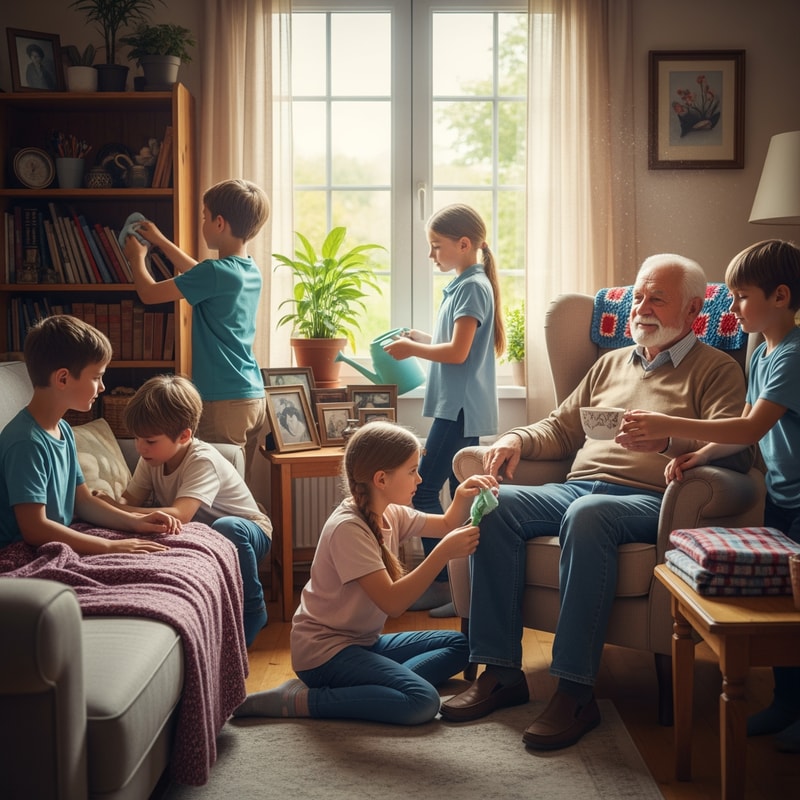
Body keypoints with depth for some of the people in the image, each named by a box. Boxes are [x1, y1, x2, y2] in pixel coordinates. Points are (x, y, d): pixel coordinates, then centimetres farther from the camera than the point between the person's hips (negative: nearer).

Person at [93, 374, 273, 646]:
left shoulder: (203, 460, -31)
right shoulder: (152, 458, -7)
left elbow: (179, 516, -45)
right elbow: (132, 499, -12)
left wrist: (118, 510, -46)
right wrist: (106, 503, -35)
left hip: (248, 532, -7)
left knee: (226, 527, -40)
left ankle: (253, 610, -17)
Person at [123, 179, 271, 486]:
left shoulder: (216, 273, -16)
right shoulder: (251, 271, 10)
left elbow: (149, 293, -7)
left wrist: (137, 257, 13)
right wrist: (161, 241, 38)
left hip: (224, 401, -9)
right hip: (254, 398, 9)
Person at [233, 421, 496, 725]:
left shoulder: (390, 514, 4)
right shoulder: (348, 528, -23)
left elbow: (445, 526, 17)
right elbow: (392, 602, -29)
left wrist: (462, 497, -4)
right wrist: (444, 552, -32)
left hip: (363, 642, 10)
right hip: (324, 650, -10)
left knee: (459, 645, 7)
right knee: (422, 702, -27)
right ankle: (298, 699, -17)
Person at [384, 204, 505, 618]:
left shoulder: (472, 287, -13)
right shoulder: (463, 285, 17)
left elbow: (458, 351, -20)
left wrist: (412, 349, -9)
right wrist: (422, 339, 11)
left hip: (460, 408, -10)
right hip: (460, 408, 10)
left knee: (424, 491, -8)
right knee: (460, 493, 11)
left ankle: (442, 583, -3)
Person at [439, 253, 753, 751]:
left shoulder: (717, 370, 9)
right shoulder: (611, 363, 28)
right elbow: (563, 429, 29)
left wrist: (669, 440, -25)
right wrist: (519, 438, 8)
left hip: (648, 500, -6)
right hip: (577, 487, 6)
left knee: (588, 515, -39)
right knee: (496, 504, -22)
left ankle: (576, 692, -35)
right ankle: (501, 672, -19)